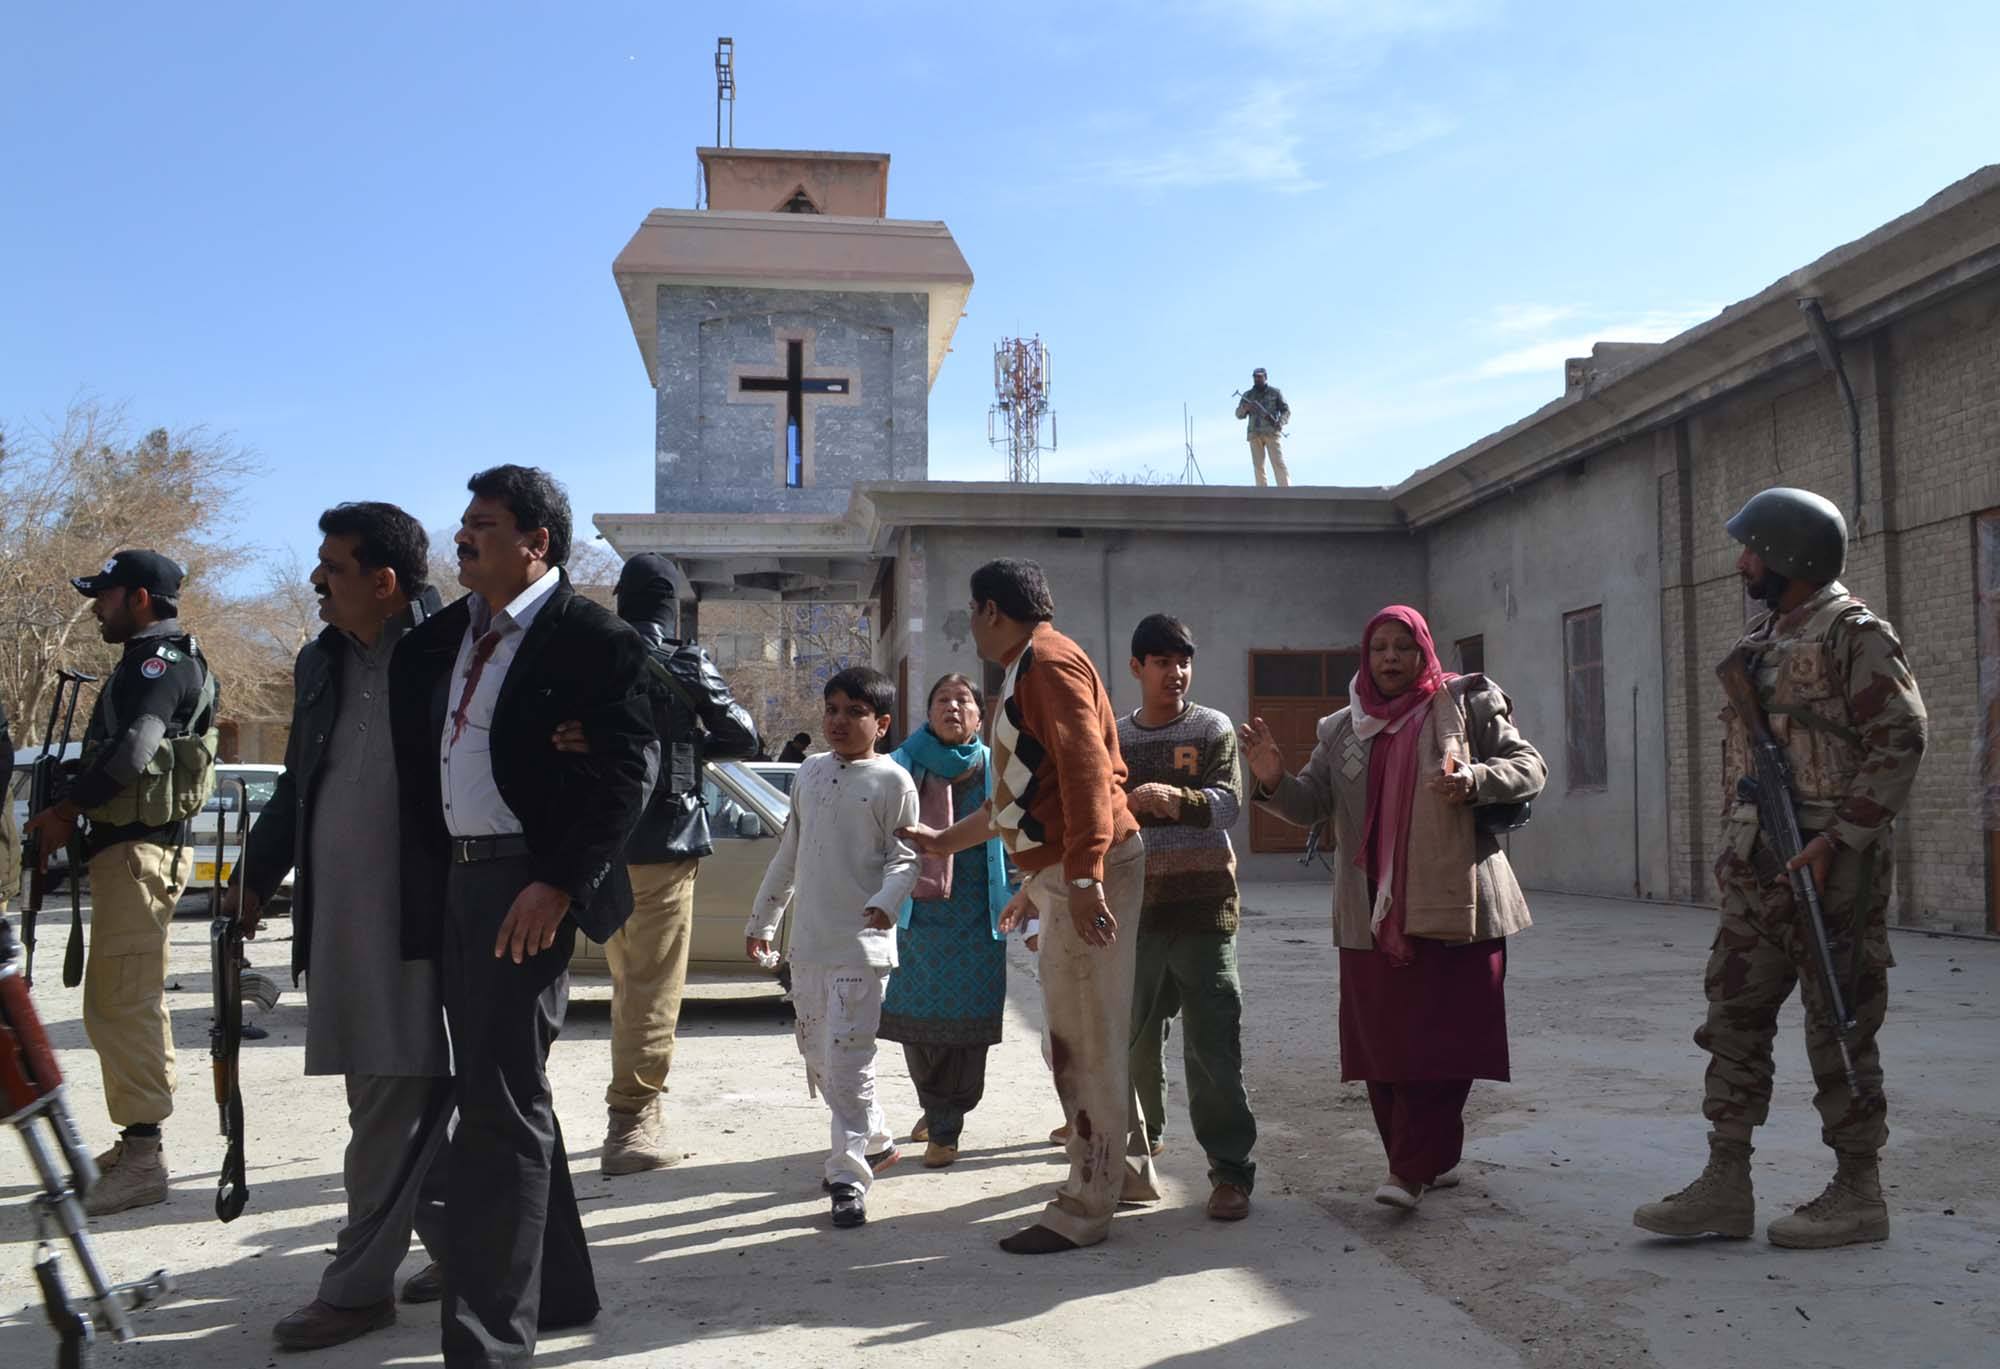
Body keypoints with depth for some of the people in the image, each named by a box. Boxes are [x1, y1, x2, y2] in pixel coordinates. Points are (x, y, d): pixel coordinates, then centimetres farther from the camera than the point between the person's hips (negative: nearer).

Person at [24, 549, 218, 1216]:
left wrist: (64, 810, -13)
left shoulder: (161, 659, -11)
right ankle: (136, 1143, 25)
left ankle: (142, 1160, -9)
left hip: (136, 850, -11)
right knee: (130, 1001, 16)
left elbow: (131, 750, -25)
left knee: (118, 1003, -11)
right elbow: (119, 749, 17)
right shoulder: (153, 661, 21)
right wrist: (71, 814, 4)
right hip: (130, 846, 11)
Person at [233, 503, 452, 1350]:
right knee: (412, 1104, 14)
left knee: (395, 1107, 1)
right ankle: (463, 1249, 28)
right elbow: (297, 784, 23)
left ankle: (358, 1287, 12)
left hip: (420, 920, -7)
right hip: (338, 920, 7)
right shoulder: (320, 664, 14)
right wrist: (256, 875, 23)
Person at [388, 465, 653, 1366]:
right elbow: (416, 765, 18)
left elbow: (626, 775, -15)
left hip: (529, 886, -8)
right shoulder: (438, 638, 14)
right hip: (452, 881, 8)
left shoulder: (593, 640, -9)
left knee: (501, 1104, -8)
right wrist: (420, 882, 9)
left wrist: (559, 884, -22)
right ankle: (557, 1287, 32)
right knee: (497, 1094, 16)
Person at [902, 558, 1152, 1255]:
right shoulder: (1027, 670, 21)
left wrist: (1083, 879, -29)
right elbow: (1021, 794, 29)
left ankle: (1085, 1210, 2)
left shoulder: (1049, 661, -12)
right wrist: (946, 840, 37)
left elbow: (1086, 770, -24)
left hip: (1086, 873, -11)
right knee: (1094, 1034, 17)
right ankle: (1127, 1171, 29)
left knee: (1083, 1040, -5)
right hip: (1060, 872, 11)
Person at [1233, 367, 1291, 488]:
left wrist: (1281, 422, -15)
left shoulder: (1275, 392, 9)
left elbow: (1286, 411, 5)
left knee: (1279, 463, -13)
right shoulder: (1247, 395, 15)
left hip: (1272, 432, -3)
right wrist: (1244, 408, -12)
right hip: (1254, 433, 3)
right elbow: (1239, 414, 12)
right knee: (1258, 466, -3)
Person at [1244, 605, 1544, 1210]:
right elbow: (1310, 804, 9)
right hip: (1373, 915, 4)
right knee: (1381, 1042, 6)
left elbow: (1529, 766, 2)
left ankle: (1410, 1170, -4)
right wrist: (1274, 780, -13)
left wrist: (1474, 780, -18)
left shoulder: (1465, 705, 4)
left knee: (1441, 1040, -7)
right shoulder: (1342, 730, 15)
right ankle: (1434, 1160, 19)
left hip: (1453, 905, -4)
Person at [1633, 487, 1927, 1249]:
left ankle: (1857, 1195, 14)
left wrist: (1838, 840, -21)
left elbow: (1901, 740, -16)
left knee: (1839, 1029, 1)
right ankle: (1726, 1186, 14)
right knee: (1733, 1019, 8)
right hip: (1756, 871, 8)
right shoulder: (1757, 645, 16)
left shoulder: (1854, 636, -8)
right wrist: (1736, 844, 15)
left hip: (1830, 870, -8)